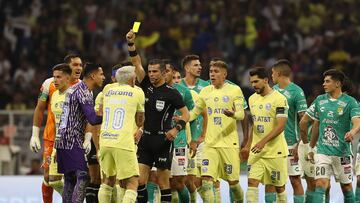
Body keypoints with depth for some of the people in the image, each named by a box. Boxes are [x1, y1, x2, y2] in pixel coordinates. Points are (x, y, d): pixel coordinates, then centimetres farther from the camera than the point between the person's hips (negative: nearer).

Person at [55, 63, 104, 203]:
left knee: (70, 179, 12)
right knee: (82, 177, -13)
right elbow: (92, 119, -20)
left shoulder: (76, 89, 19)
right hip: (72, 142, -10)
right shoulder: (83, 91, -13)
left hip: (63, 139, 10)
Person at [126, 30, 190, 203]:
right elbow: (136, 63, 1)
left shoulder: (171, 93, -5)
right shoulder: (146, 86, 7)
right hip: (146, 138, 4)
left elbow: (186, 114, -3)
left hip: (163, 140, -4)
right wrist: (131, 43, -11)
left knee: (163, 181, 0)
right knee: (139, 179, -3)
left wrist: (176, 129, -19)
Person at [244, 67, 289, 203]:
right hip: (256, 151, 5)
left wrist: (263, 142, -25)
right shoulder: (252, 99, 10)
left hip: (275, 151, -5)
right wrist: (249, 145, 16)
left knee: (279, 186, 5)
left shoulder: (279, 99, -12)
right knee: (252, 182, -9)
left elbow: (281, 126, -18)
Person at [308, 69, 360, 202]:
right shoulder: (320, 100, 9)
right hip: (323, 151, 3)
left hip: (342, 152, -2)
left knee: (346, 186, 8)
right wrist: (311, 148, 21)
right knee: (320, 184, -12)